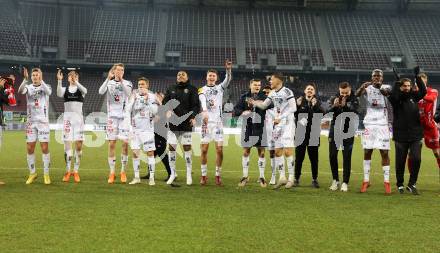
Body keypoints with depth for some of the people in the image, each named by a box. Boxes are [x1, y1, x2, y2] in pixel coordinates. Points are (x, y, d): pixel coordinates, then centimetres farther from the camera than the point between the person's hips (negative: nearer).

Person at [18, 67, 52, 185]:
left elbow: (48, 92, -22)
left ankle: (46, 174, 6)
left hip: (43, 121, -2)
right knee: (30, 148, 2)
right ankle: (32, 173, 15)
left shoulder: (45, 86, 3)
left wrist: (41, 80, -37)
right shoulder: (28, 87, 6)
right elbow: (20, 91, -18)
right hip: (31, 121, 2)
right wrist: (25, 79, -34)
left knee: (44, 148, -4)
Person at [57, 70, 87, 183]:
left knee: (79, 146, -3)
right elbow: (59, 93, -14)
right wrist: (59, 81, -27)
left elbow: (84, 91, -18)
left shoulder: (80, 89, 7)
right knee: (67, 145, 0)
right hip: (67, 118, 1)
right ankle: (68, 171, 7)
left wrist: (76, 82, -33)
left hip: (78, 118, 0)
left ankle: (76, 171, 6)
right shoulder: (65, 89, 9)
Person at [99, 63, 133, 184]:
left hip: (125, 116, 0)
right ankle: (112, 173, 5)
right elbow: (101, 92, -14)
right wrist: (108, 78, -25)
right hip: (112, 116, 0)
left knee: (125, 144, -4)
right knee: (112, 144, -1)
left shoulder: (127, 83, 6)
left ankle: (123, 172, 8)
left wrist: (121, 80, -26)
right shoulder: (109, 83, 6)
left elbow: (128, 93, -16)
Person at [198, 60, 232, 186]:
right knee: (204, 149, 0)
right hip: (206, 121, -1)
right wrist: (204, 112, -31)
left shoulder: (220, 88, 16)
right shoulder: (202, 89, 11)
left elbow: (227, 80, -5)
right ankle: (204, 175, 10)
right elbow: (202, 101, -11)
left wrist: (228, 69, -25)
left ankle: (218, 175, 7)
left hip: (218, 121, 1)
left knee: (219, 149, -3)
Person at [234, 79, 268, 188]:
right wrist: (242, 112, -15)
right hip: (248, 127, 0)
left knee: (261, 152, 3)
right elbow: (235, 110, 4)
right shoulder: (244, 97, 6)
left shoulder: (264, 97, 4)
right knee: (246, 152, 5)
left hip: (260, 127, 0)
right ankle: (245, 176, 16)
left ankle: (261, 177, 14)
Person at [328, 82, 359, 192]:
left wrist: (345, 106, -33)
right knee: (332, 156, 4)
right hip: (334, 131, 2)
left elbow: (355, 112, -18)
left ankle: (345, 183, 7)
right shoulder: (334, 99, 3)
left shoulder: (354, 100, -2)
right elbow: (328, 113, -6)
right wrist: (334, 106, -26)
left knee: (347, 157, -1)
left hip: (348, 132, -2)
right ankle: (335, 180, 20)